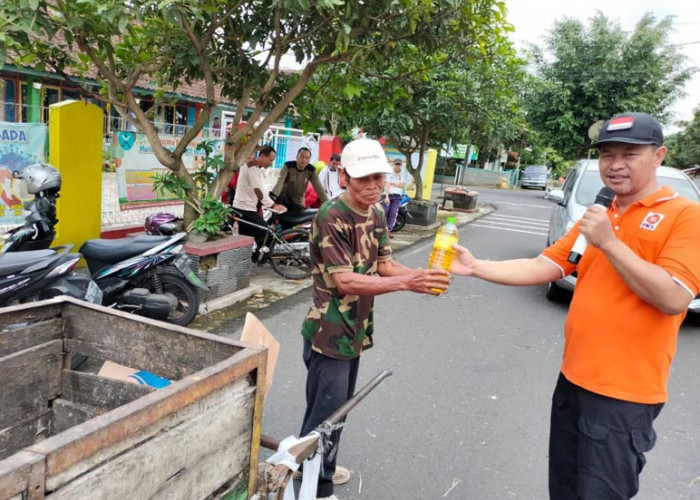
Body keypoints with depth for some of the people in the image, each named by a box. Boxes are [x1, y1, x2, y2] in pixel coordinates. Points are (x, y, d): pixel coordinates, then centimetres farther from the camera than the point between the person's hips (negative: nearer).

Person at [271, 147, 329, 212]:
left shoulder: (311, 170, -12)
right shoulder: (288, 166, -21)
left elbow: (319, 188, -13)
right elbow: (279, 183, -34)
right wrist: (272, 198, -49)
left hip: (299, 203, 4)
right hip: (285, 198, -4)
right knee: (280, 197, -35)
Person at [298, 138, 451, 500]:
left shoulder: (376, 213, 4)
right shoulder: (331, 218, -22)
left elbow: (385, 264, 4)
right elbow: (345, 281, -27)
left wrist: (422, 275, -16)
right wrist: (407, 283, -35)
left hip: (355, 330, 9)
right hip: (329, 333, -8)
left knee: (340, 407, 22)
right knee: (324, 412, 2)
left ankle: (320, 467, 42)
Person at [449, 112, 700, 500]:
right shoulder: (596, 217, 11)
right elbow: (545, 267, 4)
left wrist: (609, 243, -21)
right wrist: (476, 267, -7)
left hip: (624, 392, -6)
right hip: (573, 379, 7)